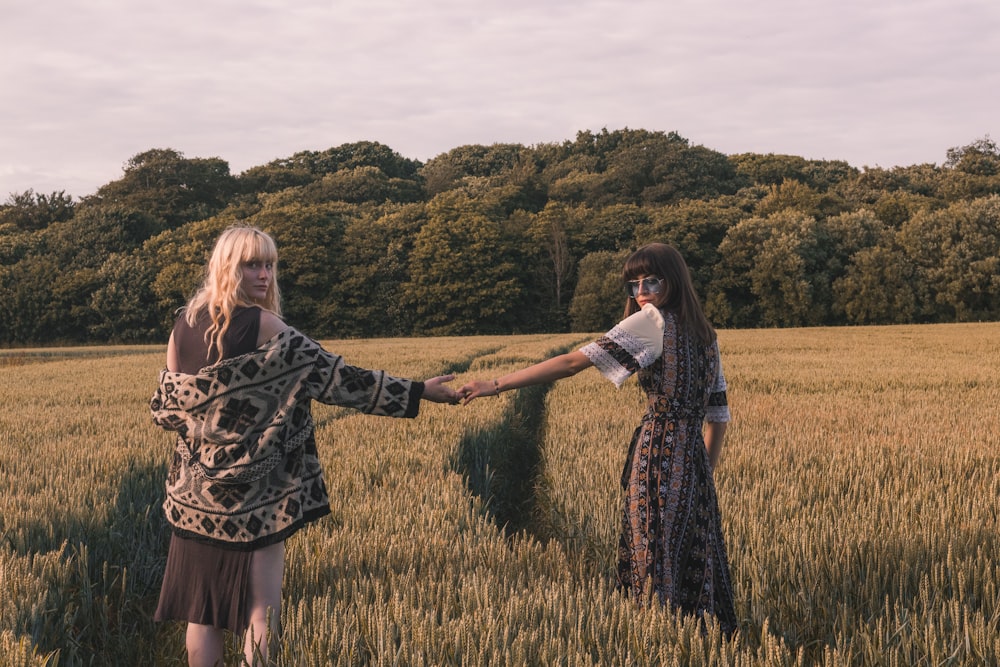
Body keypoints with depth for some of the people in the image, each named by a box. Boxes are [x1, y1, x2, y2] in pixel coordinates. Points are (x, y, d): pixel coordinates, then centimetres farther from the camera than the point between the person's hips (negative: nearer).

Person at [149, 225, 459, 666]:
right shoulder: (262, 327, -13)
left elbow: (164, 410, 7)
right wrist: (418, 392, -10)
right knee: (260, 609, 3)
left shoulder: (184, 327, 3)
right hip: (255, 495, -5)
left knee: (203, 607, 12)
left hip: (198, 493, 6)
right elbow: (335, 377, -14)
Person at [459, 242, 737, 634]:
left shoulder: (652, 322, -8)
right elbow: (718, 413, 17)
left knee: (656, 562, 0)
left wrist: (498, 385, -15)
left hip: (659, 457, -7)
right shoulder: (704, 333, 14)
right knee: (695, 559, 11)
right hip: (695, 456, 7)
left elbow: (575, 361, -14)